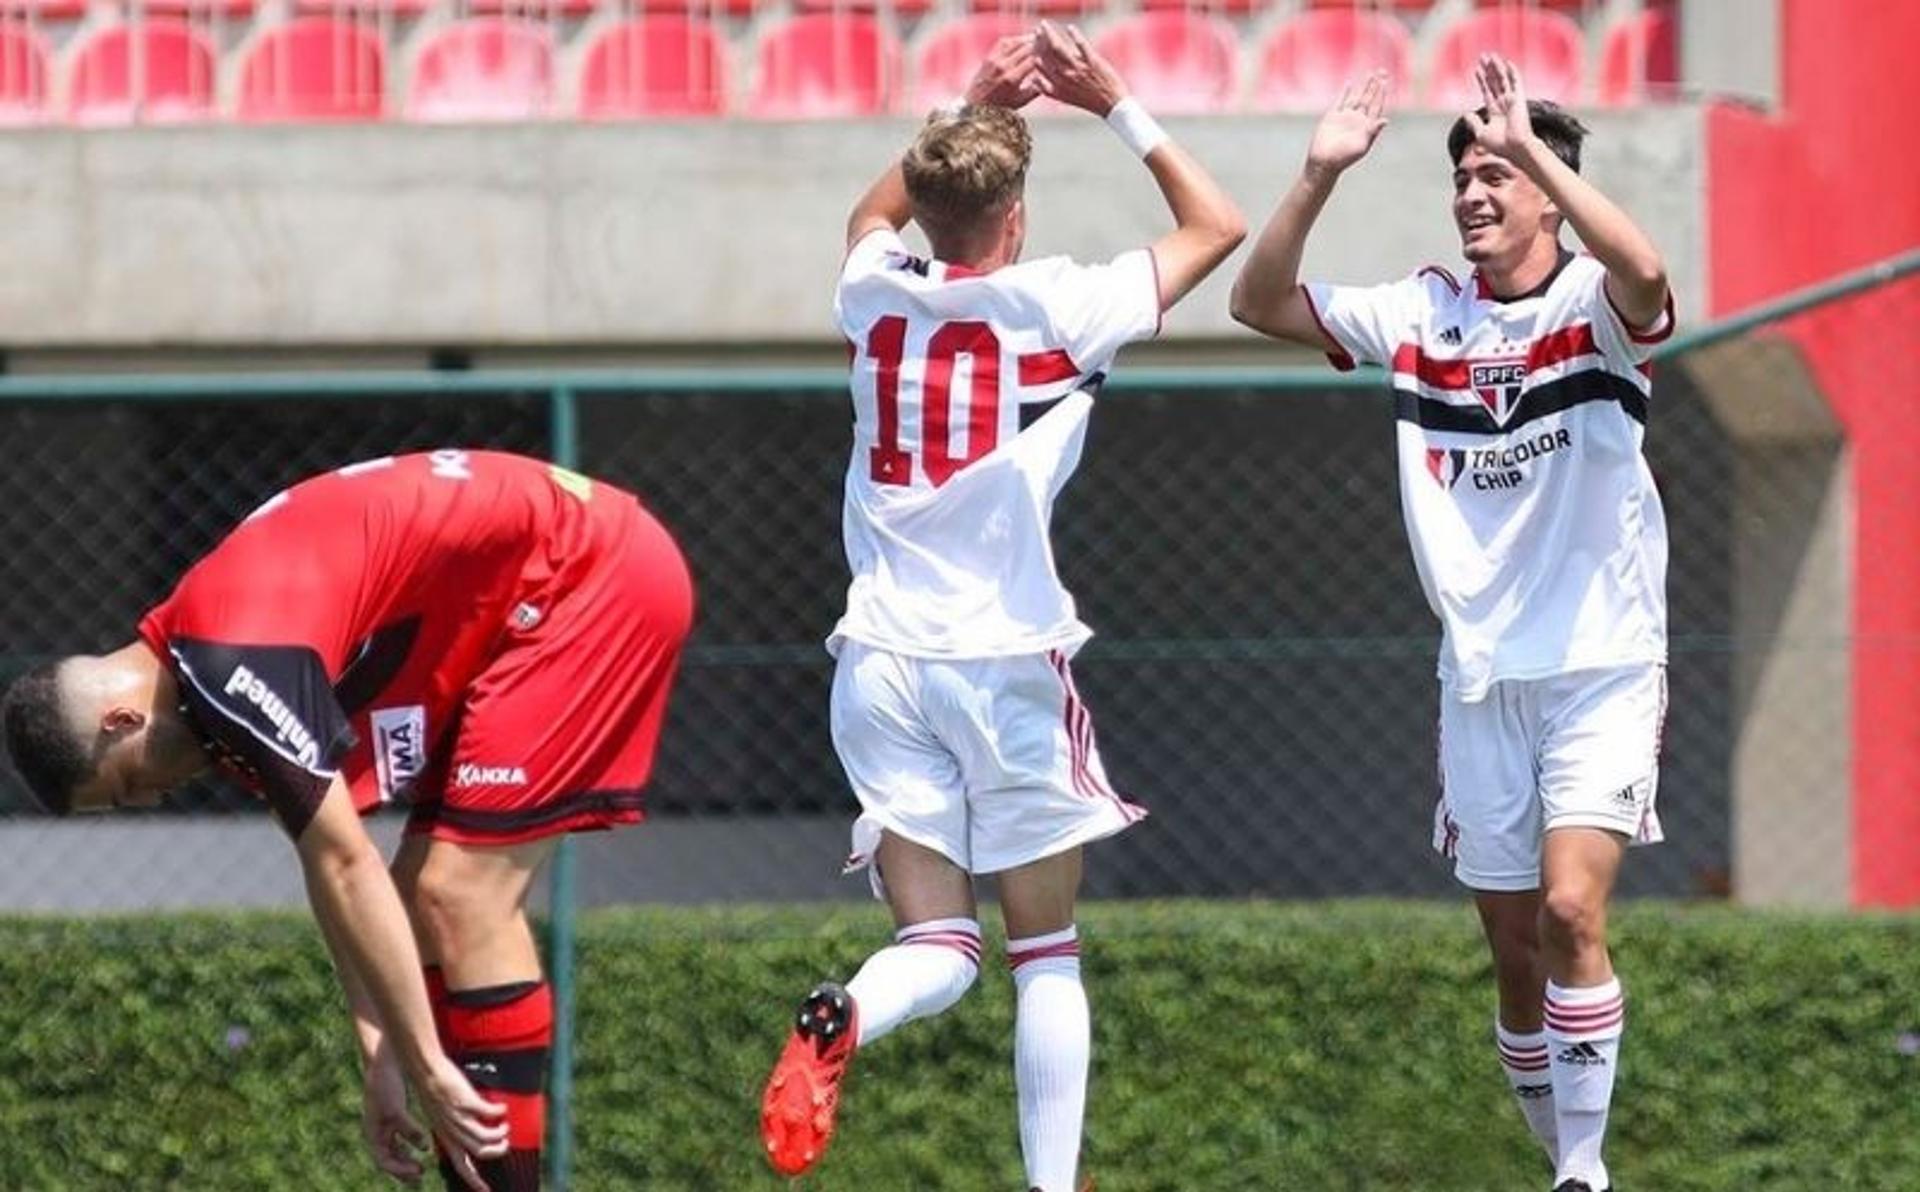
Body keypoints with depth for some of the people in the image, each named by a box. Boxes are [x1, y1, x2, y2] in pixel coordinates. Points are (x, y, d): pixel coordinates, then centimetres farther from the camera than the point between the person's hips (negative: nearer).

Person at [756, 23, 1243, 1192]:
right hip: (1007, 658, -3)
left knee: (940, 947, 3)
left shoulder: (875, 294, 6)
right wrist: (1114, 101, 12)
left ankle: (843, 1019, -30)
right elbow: (1217, 225, 8)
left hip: (883, 658, 3)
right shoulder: (1053, 304, -5)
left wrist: (974, 110, 30)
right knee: (1049, 954, 8)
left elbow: (873, 215, 33)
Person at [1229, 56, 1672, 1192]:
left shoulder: (1593, 309, -8)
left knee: (1570, 906, -20)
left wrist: (1533, 143, -32)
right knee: (1516, 948, 7)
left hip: (1602, 670, -5)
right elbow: (1261, 302, 4)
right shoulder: (1423, 315, 6)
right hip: (1480, 678, 5)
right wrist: (1321, 176, -9)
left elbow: (1643, 273, -32)